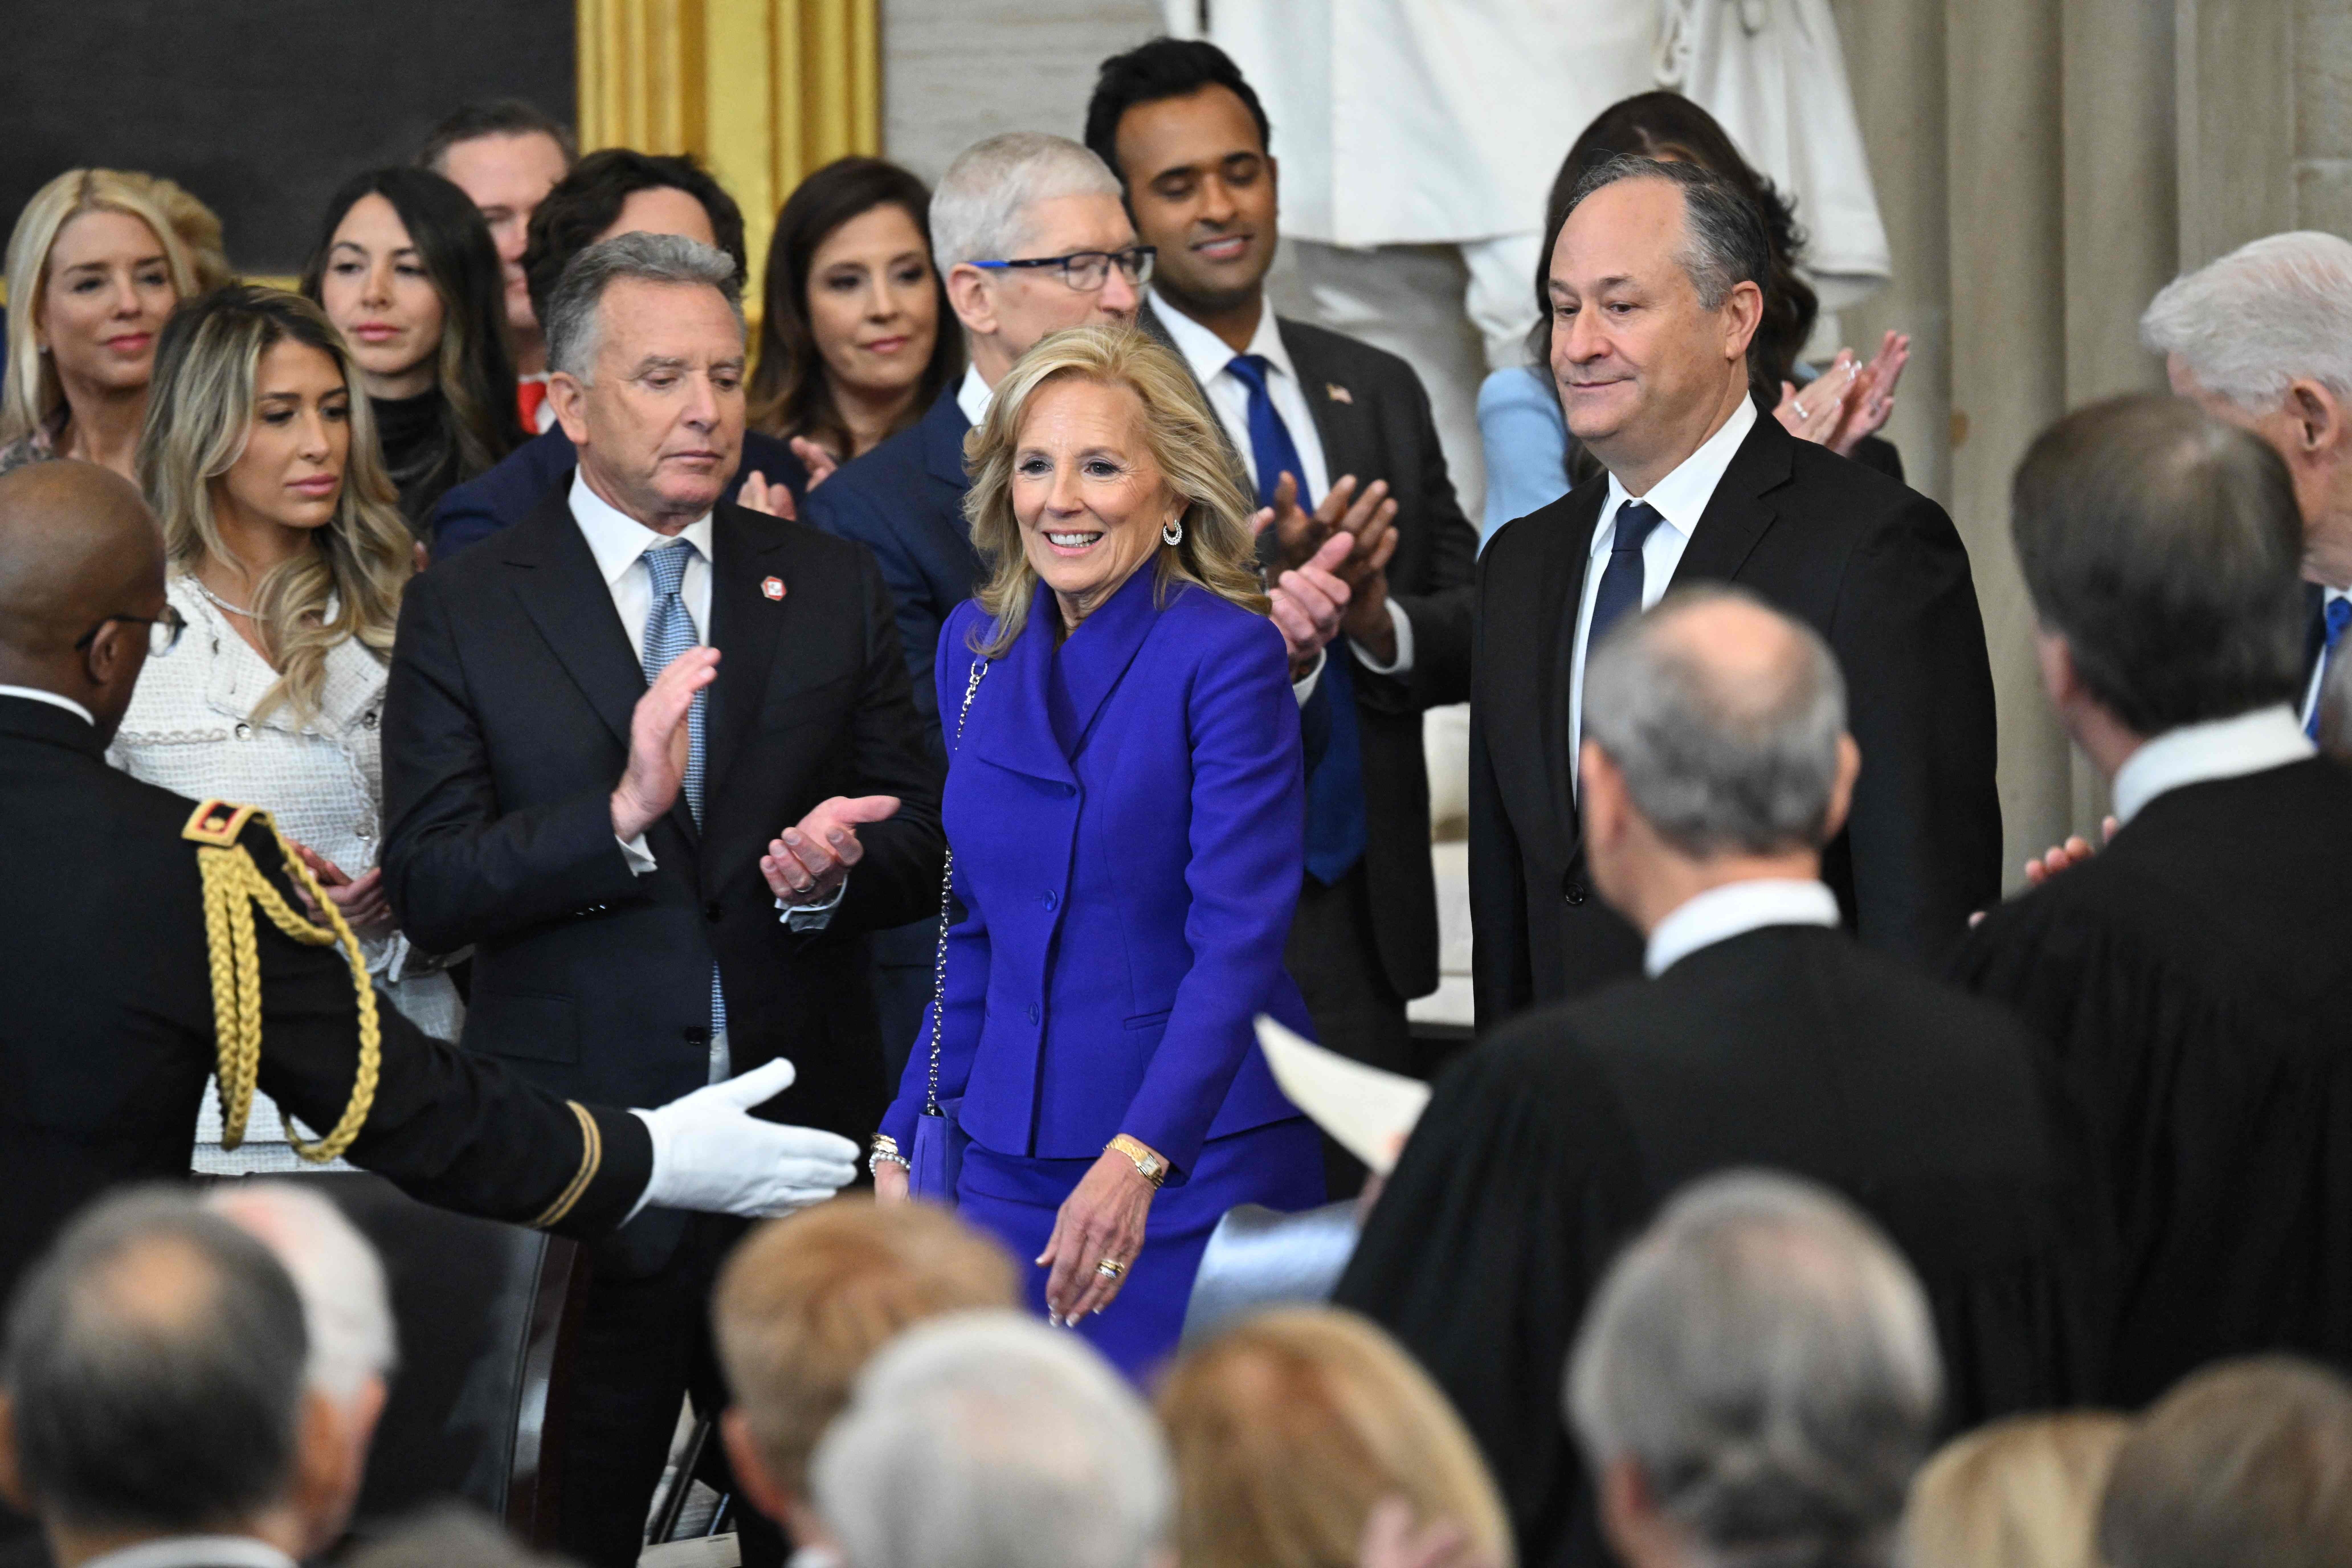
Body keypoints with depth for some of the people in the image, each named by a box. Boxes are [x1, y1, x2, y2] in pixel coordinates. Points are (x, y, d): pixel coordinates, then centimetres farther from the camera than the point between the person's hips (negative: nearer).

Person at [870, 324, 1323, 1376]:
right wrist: (905, 1140, 9)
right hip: (1009, 1157, 5)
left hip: (1197, 1161, -5)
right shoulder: (977, 647, 9)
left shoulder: (1228, 656, -11)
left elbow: (1239, 941, -18)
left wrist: (1137, 1160, -29)